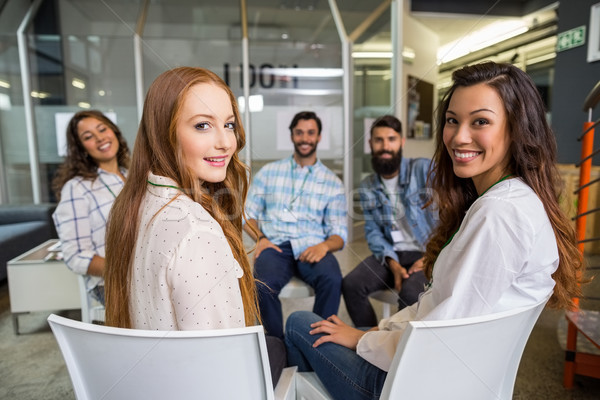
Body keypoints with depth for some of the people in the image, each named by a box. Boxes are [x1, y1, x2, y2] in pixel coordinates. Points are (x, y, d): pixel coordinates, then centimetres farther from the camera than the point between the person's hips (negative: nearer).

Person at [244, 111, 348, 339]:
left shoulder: (332, 182, 13)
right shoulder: (269, 172, 17)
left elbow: (339, 234, 9)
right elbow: (249, 214, 15)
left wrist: (324, 245, -14)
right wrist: (260, 238, -5)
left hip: (311, 247, 0)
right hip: (275, 245, 0)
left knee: (332, 280, -32)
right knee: (264, 284, -32)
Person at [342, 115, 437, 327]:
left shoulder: (424, 169, -7)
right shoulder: (367, 187, 8)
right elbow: (373, 231, 5)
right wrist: (392, 263, -11)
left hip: (426, 254, -4)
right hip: (392, 254, 4)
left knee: (410, 292, -32)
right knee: (350, 284, -18)